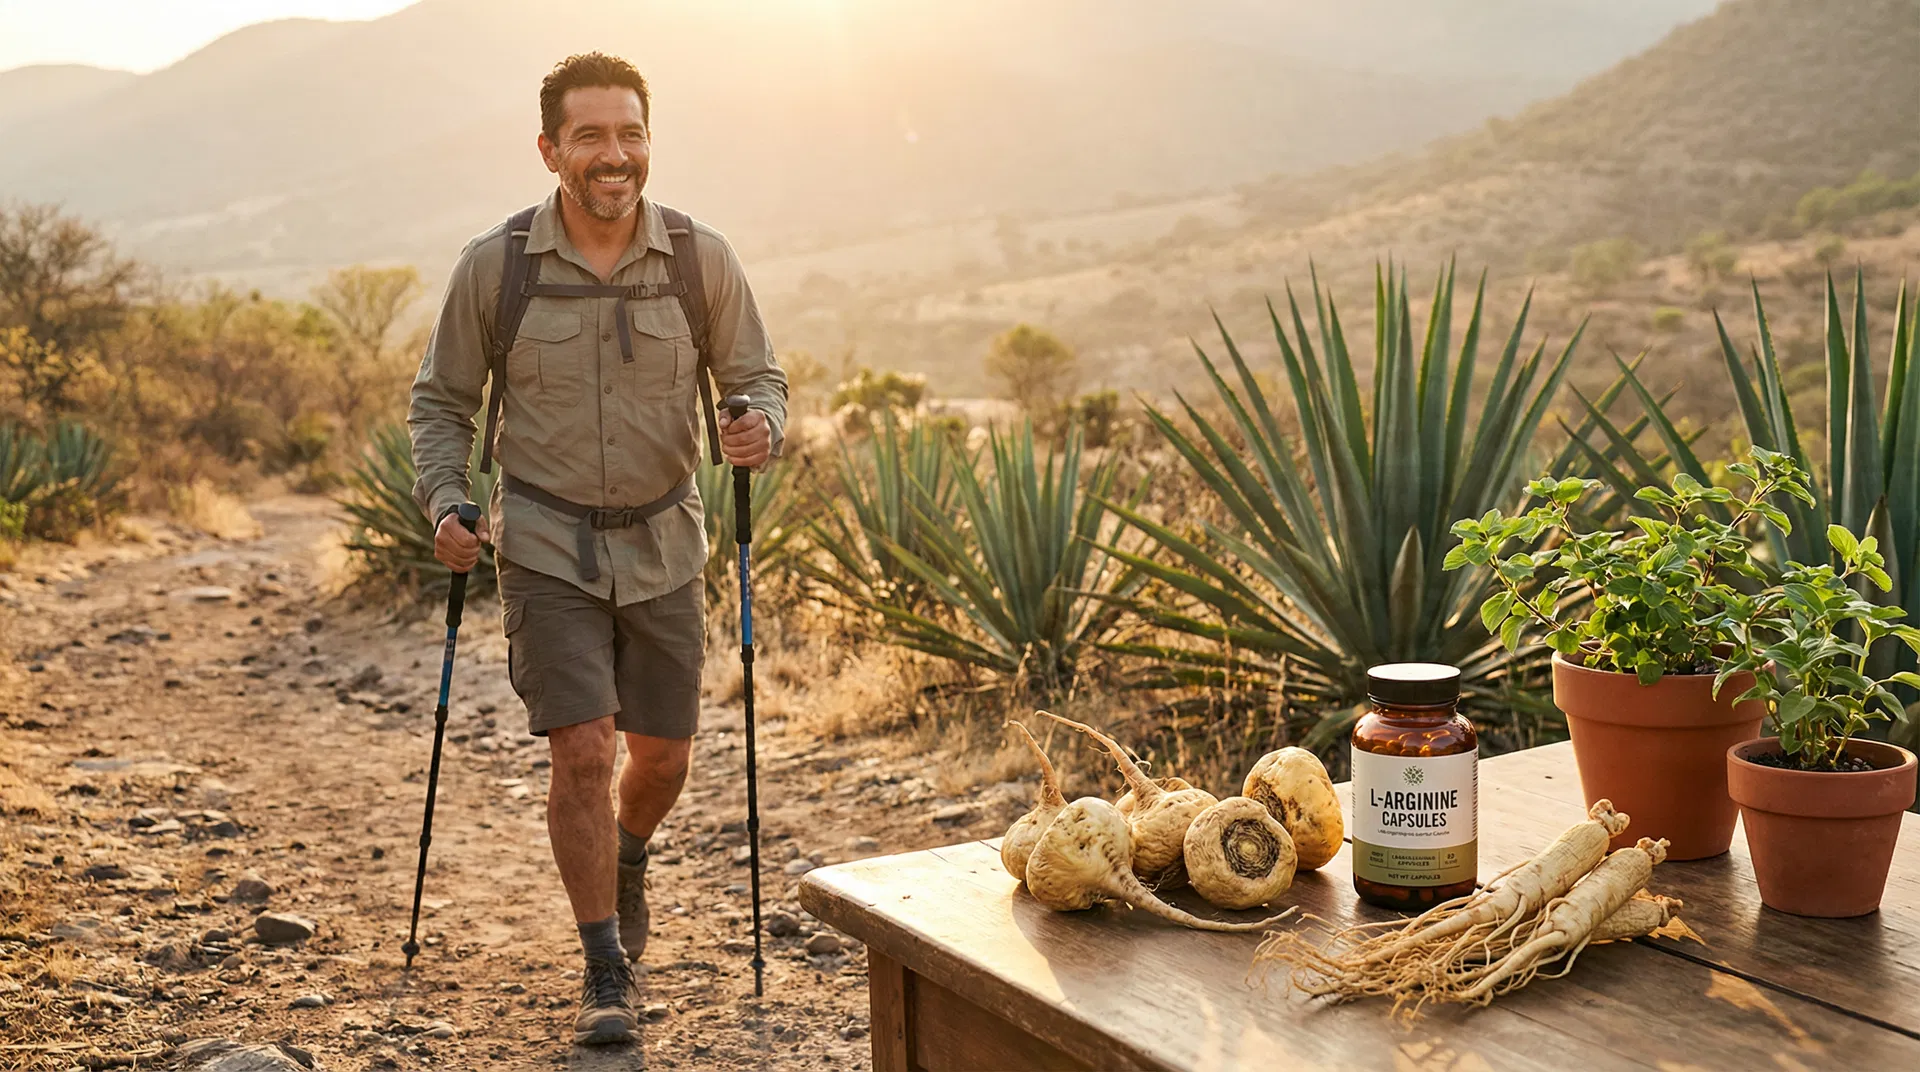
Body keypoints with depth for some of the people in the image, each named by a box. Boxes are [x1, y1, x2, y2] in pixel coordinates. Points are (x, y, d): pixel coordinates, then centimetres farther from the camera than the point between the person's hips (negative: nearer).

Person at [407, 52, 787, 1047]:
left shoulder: (702, 259, -6)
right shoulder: (492, 266, -9)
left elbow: (758, 378, 3)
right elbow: (440, 402, 3)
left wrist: (760, 426, -21)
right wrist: (444, 504, -12)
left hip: (663, 546, 2)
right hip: (547, 547, -2)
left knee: (661, 758, 12)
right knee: (583, 753, -11)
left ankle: (625, 863, 47)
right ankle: (607, 974, 5)